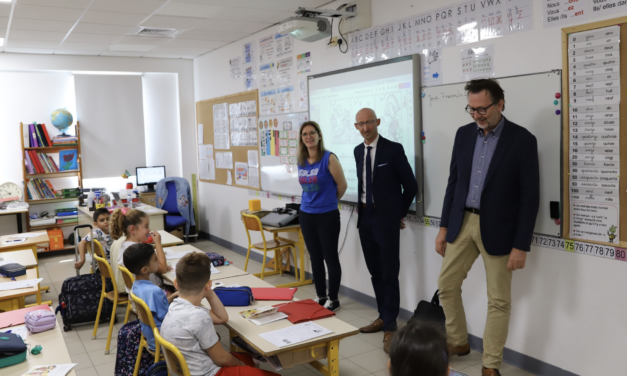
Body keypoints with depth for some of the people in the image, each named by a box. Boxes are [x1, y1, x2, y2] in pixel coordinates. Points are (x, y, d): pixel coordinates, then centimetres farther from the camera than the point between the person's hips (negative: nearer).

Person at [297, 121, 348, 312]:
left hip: (327, 216, -6)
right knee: (315, 257, 14)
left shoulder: (329, 158, -12)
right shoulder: (301, 161, 5)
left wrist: (329, 201, 7)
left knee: (330, 257, 3)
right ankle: (321, 297, 26)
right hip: (306, 215, 6)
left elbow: (342, 185, -5)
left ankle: (333, 300, 15)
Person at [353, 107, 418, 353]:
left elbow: (410, 186, -5)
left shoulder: (393, 149, -10)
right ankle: (383, 317, 27)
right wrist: (361, 207, 10)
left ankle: (391, 326, 8)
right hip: (365, 217, 6)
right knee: (375, 272, 14)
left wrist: (400, 213, 4)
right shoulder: (358, 151, 9)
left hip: (386, 218, -6)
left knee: (389, 274, -1)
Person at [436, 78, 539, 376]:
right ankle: (458, 342, 33)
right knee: (446, 285, 11)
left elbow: (530, 196, -11)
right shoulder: (464, 134, 4)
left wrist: (521, 245, -13)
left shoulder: (522, 140, -10)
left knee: (499, 300, 5)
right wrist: (444, 226, 7)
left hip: (497, 229, -5)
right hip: (462, 222, 5)